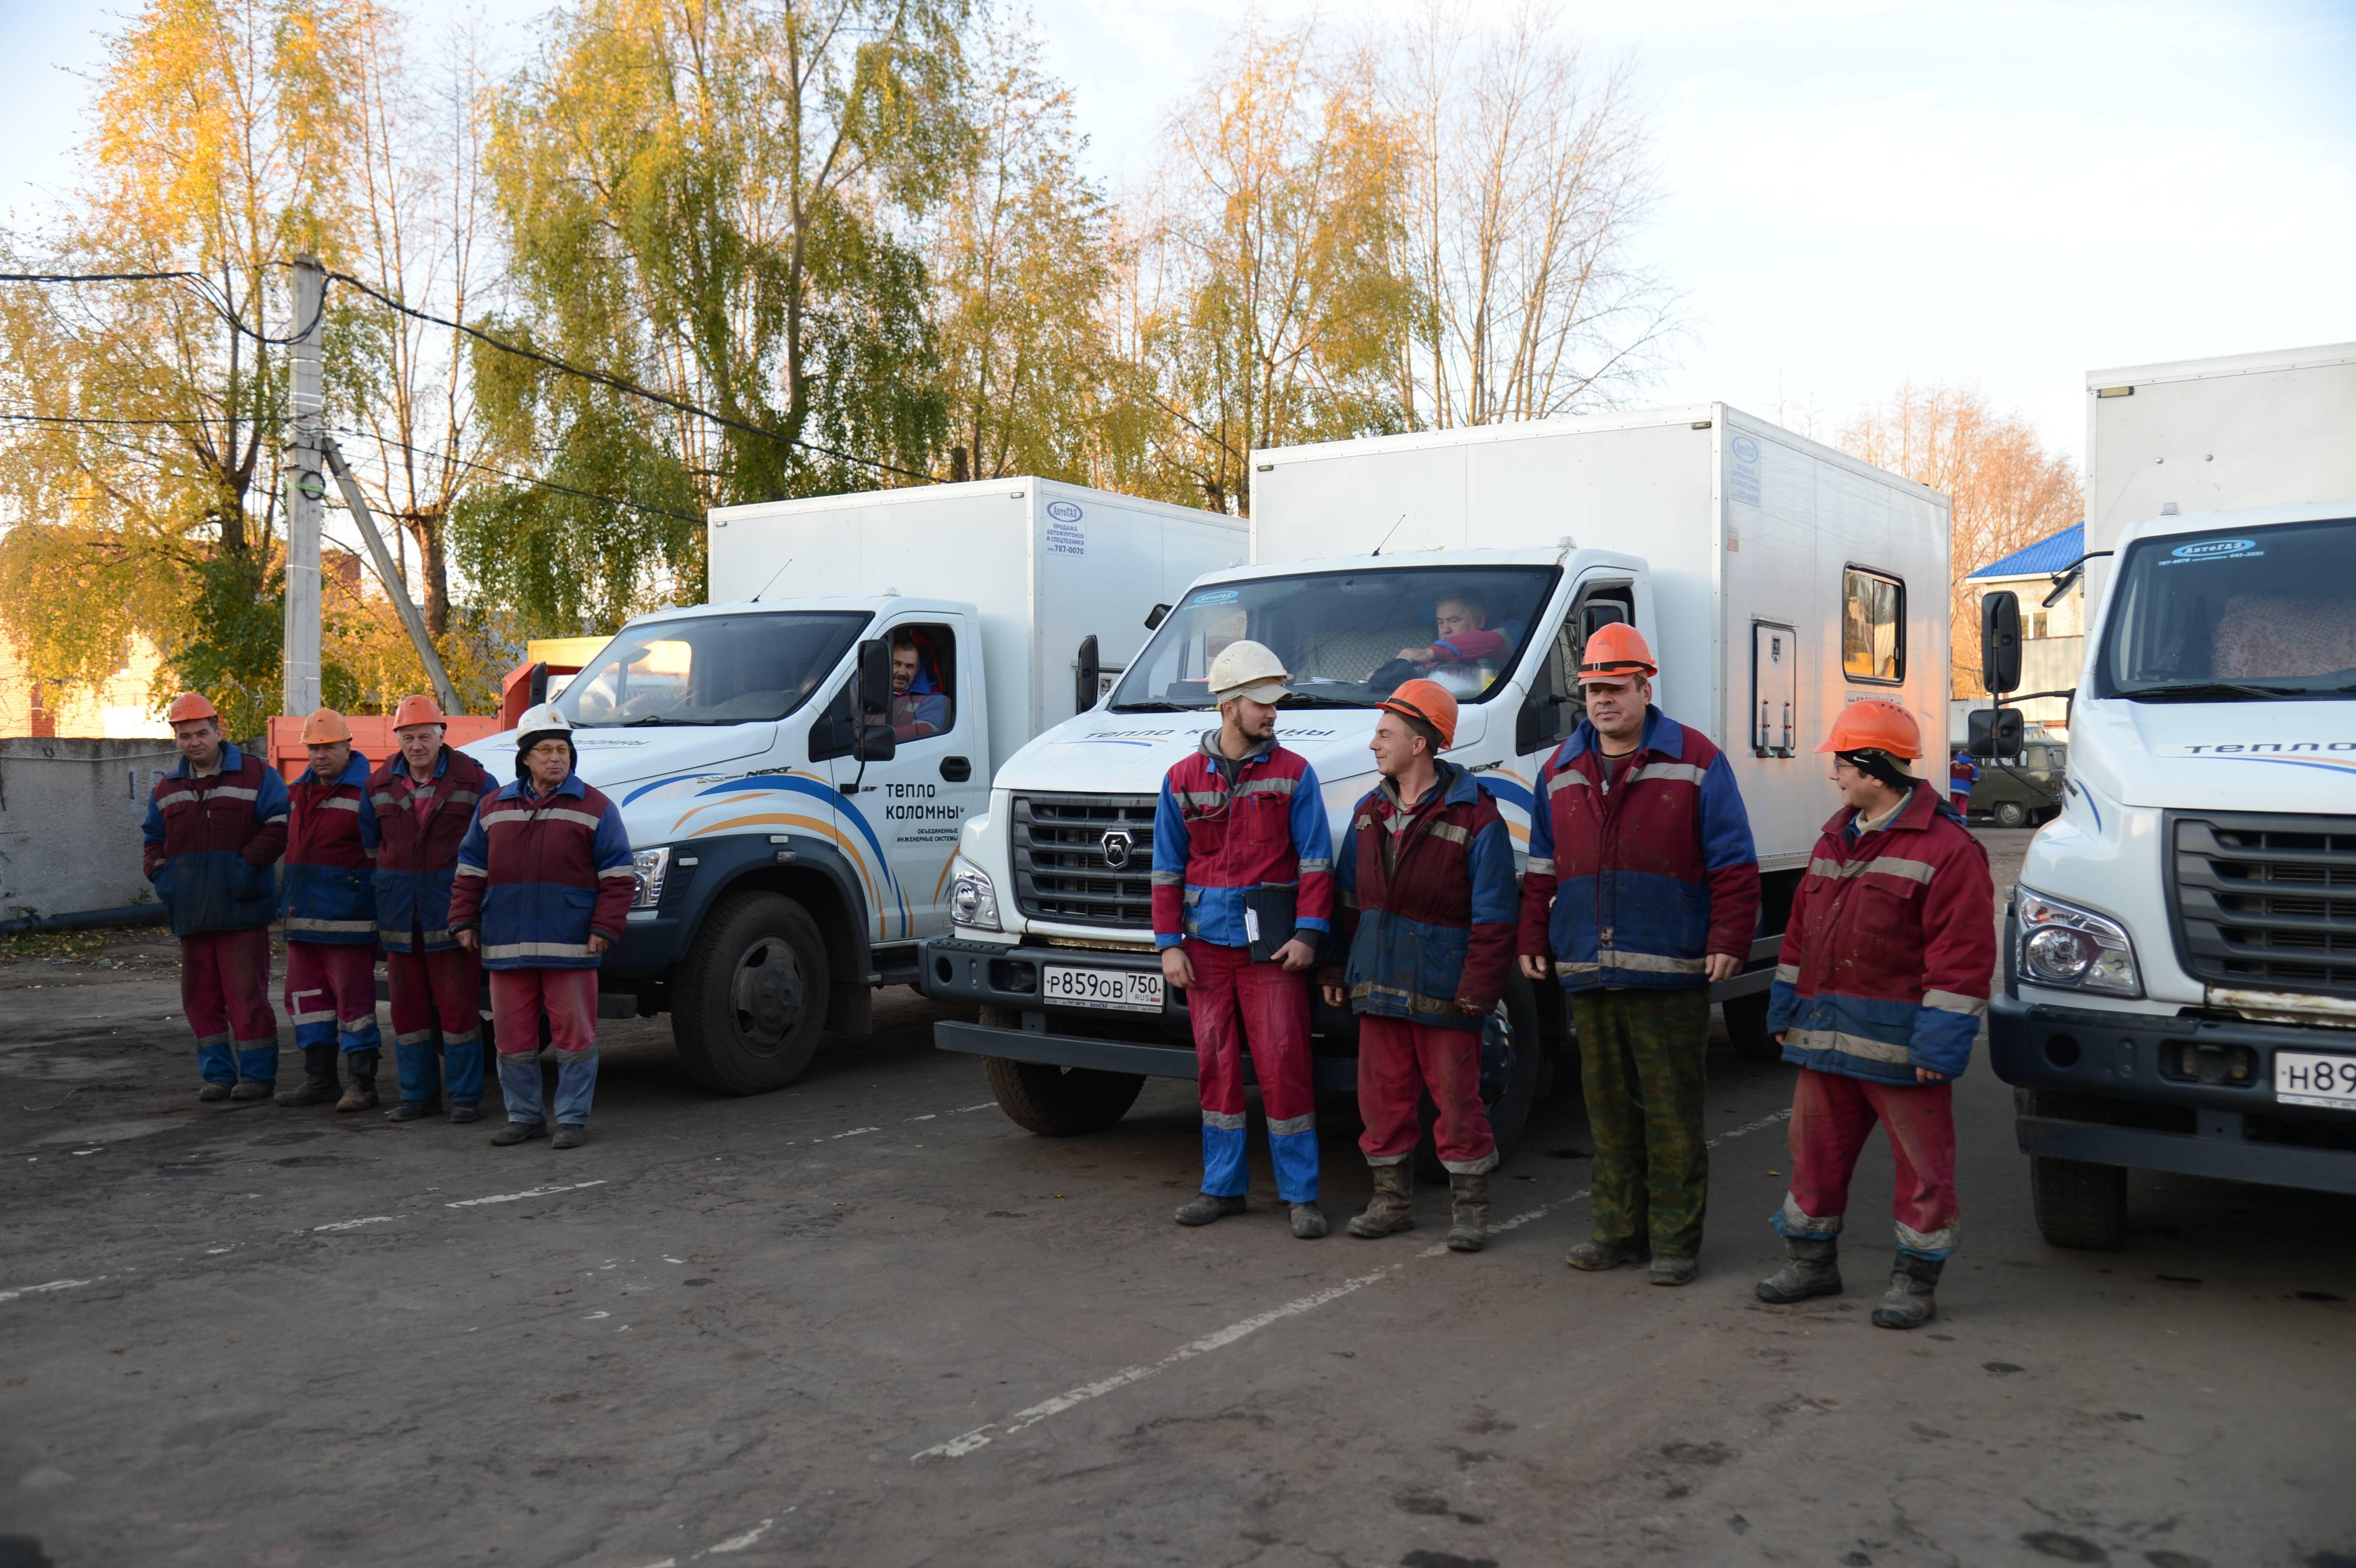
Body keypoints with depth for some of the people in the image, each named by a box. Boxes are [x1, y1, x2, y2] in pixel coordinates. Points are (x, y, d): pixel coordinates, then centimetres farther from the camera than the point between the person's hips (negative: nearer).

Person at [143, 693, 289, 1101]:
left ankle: (257, 1074, 4)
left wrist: (249, 865, -17)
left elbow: (278, 827, -6)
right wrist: (160, 874, 4)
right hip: (190, 910, 5)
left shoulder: (256, 775, 0)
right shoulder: (166, 789, 16)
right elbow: (154, 839, 22)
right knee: (200, 996, 9)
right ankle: (218, 1074, 18)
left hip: (241, 908, -5)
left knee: (247, 994, -5)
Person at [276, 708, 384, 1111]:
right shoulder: (300, 792, 16)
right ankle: (319, 1079, 22)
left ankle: (362, 1083, 2)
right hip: (303, 919, 8)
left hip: (348, 921, -8)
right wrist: (292, 905, 22)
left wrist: (369, 897, -14)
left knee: (353, 998, -5)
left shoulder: (365, 792, -9)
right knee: (305, 996, 12)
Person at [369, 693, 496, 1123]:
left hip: (451, 909, -4)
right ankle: (417, 1095, 20)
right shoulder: (380, 785, 9)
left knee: (458, 1006, -2)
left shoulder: (473, 780, -3)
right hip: (400, 917, 4)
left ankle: (465, 1096, 8)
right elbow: (372, 844, 18)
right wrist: (382, 893, 12)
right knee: (407, 1007, 9)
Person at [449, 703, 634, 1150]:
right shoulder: (493, 807, 12)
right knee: (513, 1037, 9)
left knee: (574, 1036, 0)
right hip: (506, 945, 4)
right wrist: (465, 922, 9)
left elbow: (618, 875, -1)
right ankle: (523, 1116, 22)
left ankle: (573, 1120, 10)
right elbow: (470, 871, 16)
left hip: (570, 946, -3)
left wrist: (604, 928, -9)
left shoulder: (594, 808, 1)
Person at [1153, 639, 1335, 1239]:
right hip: (1206, 944, 3)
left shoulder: (1293, 774, 1)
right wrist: (1169, 944, 3)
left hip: (1270, 946, -3)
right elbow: (1168, 870, 9)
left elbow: (1316, 862, -1)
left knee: (1283, 1066, -4)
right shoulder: (1182, 780, 8)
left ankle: (1301, 1195, 6)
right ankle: (1222, 1187, 21)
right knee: (1215, 1066, 9)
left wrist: (1307, 933, -10)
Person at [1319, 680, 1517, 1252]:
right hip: (1379, 983, 6)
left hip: (1443, 987, -6)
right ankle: (1392, 1201, 23)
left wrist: (1477, 988, -15)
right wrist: (1334, 968, 13)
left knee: (1457, 1100, 2)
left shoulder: (1475, 817, -10)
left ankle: (1470, 1209, 15)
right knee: (1382, 1096, 10)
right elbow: (1347, 898, 16)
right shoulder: (1370, 812, 9)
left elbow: (1493, 916, -11)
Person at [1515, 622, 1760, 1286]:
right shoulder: (1561, 771, 14)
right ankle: (1620, 1230, 23)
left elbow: (1734, 864, -1)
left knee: (1671, 1111, 1)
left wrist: (1728, 941, -8)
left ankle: (1674, 1241, 11)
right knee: (1609, 1109, 12)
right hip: (1587, 973, 5)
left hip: (1669, 975, -4)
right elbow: (1542, 869, 20)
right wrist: (1534, 941, 15)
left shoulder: (1695, 761, 0)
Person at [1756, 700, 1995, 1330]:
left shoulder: (1945, 847, -11)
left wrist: (1940, 1039, -19)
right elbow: (1802, 929, 21)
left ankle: (1916, 1279, 17)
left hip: (1900, 1042, -7)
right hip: (1826, 1036, 7)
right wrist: (1786, 1008, 19)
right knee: (1815, 1149, 14)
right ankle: (1812, 1260, 28)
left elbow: (1962, 952, -15)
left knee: (1922, 1164, 4)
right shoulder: (1834, 840, 14)